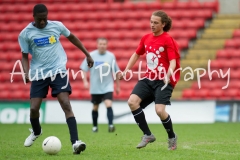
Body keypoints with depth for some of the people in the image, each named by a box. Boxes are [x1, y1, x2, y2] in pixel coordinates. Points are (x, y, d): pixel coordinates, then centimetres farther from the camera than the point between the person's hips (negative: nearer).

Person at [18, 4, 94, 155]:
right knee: (34, 108, -1)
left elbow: (72, 37, 16)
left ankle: (75, 142, -21)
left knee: (66, 105, -15)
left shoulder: (57, 26, -2)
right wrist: (27, 72, -15)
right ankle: (36, 132, 34)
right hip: (39, 74, 1)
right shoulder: (25, 33, -4)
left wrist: (87, 54, 19)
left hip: (58, 71, -1)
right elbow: (25, 56, 4)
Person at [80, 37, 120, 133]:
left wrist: (118, 86, 12)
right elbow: (84, 69, 1)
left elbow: (115, 72, 9)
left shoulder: (111, 56, 0)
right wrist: (85, 81, -12)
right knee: (95, 107, 12)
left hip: (108, 87, -1)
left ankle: (110, 125, -23)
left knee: (109, 105, -18)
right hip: (95, 88, 1)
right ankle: (94, 126, 27)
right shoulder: (91, 55, -3)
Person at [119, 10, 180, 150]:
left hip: (163, 82, -6)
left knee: (160, 110, -20)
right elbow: (137, 54, 23)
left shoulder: (168, 40, -10)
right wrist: (126, 70, 18)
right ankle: (148, 135, -1)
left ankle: (172, 137, 9)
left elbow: (173, 61, -17)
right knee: (132, 102, -13)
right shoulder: (146, 38, 8)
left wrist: (168, 75, -35)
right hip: (148, 79, 6)